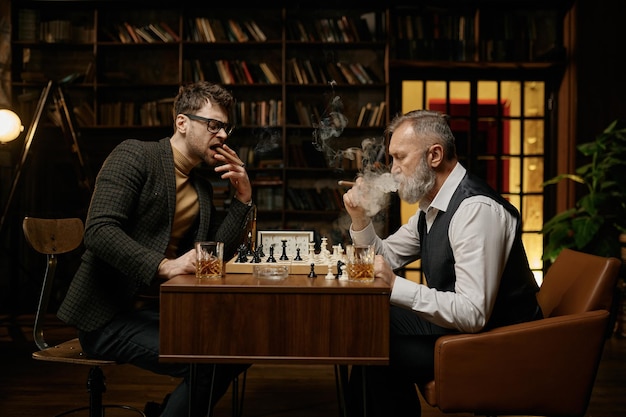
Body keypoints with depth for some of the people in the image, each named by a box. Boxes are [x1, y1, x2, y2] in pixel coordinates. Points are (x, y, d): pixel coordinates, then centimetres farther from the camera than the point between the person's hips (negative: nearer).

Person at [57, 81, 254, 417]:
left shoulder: (202, 188, 15)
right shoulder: (134, 156, -8)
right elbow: (99, 231, -20)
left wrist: (243, 196, 4)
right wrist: (165, 266, -31)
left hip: (158, 309, 8)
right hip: (109, 315, -8)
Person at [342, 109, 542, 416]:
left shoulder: (477, 209, -26)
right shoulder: (432, 205, 6)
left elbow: (473, 314, -32)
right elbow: (385, 256, 17)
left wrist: (396, 286, -33)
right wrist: (359, 216, 0)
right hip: (452, 323, 9)